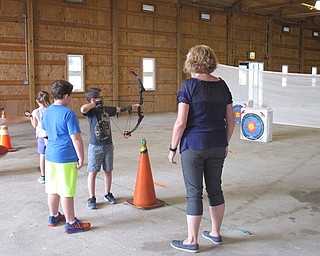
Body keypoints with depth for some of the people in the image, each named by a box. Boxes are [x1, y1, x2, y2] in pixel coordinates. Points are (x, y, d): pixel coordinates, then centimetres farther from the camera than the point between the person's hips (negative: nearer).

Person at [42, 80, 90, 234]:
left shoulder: (46, 112, 7)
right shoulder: (68, 114, -17)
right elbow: (76, 139, -18)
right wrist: (81, 158, -11)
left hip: (50, 156, 8)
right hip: (66, 158, -8)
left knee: (53, 189, 17)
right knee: (66, 192, 0)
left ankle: (54, 217, 32)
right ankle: (71, 224, 10)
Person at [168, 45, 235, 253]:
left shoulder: (189, 86, -11)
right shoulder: (222, 85, 5)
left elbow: (181, 122, -15)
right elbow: (231, 120, 7)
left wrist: (173, 148, -5)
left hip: (193, 146, -5)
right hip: (217, 146, 5)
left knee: (194, 193, 4)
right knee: (215, 189, 17)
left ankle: (192, 241, 16)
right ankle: (215, 233, 31)